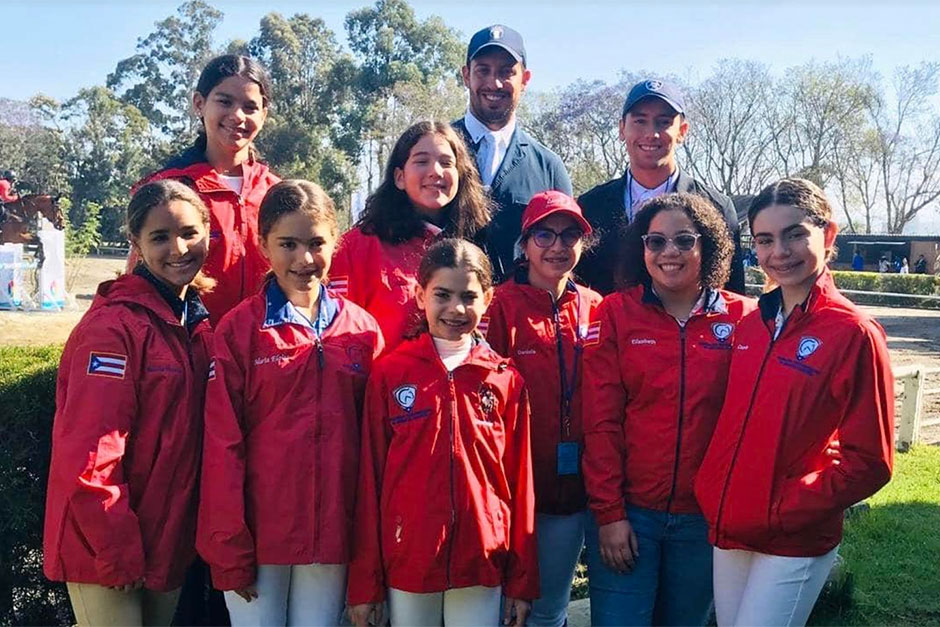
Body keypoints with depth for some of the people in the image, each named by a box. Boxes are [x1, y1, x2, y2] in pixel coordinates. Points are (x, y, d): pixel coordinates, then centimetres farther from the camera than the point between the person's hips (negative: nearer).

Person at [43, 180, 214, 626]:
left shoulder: (198, 322, 5)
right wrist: (121, 551, -17)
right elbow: (88, 458, -21)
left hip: (171, 540, 7)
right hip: (104, 552, -7)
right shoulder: (113, 327, -18)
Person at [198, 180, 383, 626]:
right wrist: (228, 548, -8)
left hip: (332, 534, 2)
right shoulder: (239, 330, -5)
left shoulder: (362, 329, 3)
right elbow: (223, 444, -6)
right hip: (257, 534, -2)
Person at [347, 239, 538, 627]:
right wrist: (364, 582, -1)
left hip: (483, 564, 1)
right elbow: (370, 477, -1)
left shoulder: (506, 380, 0)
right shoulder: (390, 373, -3)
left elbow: (520, 480, 3)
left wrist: (523, 580, 4)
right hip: (406, 562, 0)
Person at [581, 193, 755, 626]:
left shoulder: (742, 318, -1)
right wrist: (609, 512, -8)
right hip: (626, 512, -1)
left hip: (706, 517, 2)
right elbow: (601, 422, -5)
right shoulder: (615, 313, -3)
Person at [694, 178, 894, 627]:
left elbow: (868, 462, -12)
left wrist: (782, 512, -15)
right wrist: (714, 497, 2)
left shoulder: (854, 333, -11)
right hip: (728, 533, 6)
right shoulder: (749, 326, 5)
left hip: (796, 543, -5)